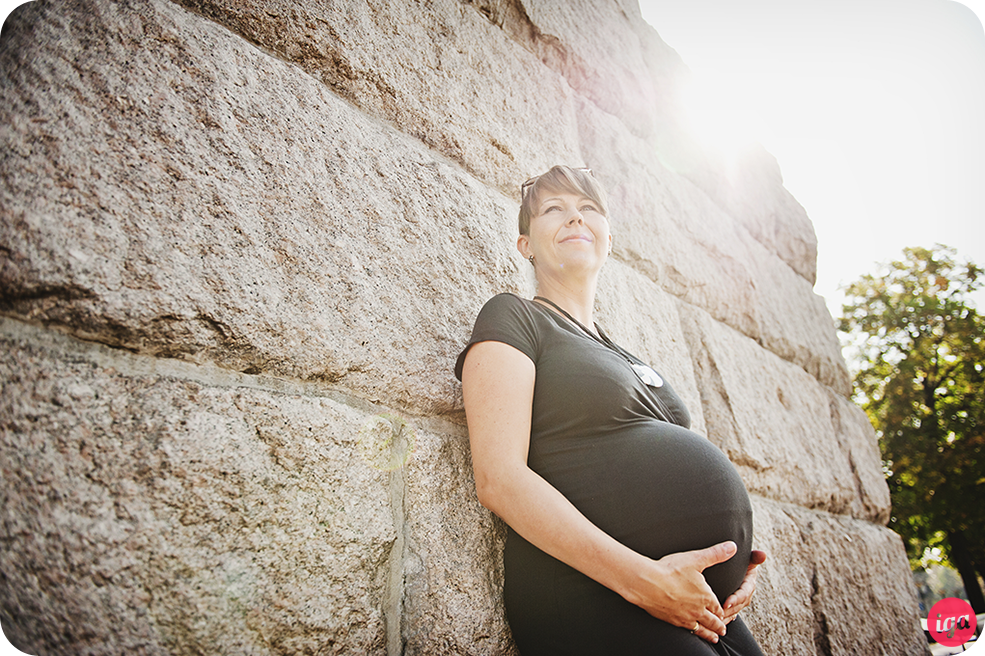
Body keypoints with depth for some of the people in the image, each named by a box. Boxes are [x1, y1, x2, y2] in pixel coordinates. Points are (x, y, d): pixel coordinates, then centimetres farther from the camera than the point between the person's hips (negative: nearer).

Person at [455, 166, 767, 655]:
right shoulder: (512, 317, -1)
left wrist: (735, 558, 5)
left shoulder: (625, 359, 21)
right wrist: (645, 577, -19)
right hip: (589, 604, -7)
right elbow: (499, 478, -14)